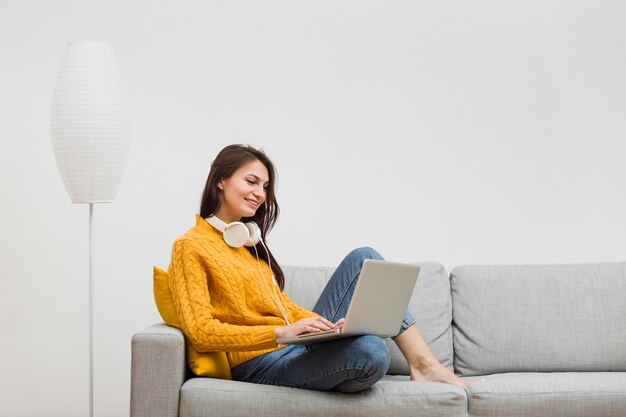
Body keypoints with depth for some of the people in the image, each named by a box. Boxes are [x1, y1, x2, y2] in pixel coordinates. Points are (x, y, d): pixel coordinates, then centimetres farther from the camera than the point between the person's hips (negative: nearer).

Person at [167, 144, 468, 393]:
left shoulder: (248, 241, 20)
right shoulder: (191, 247, -6)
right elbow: (201, 332, -16)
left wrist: (326, 325, -5)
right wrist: (283, 332, -23)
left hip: (299, 347, 9)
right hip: (260, 363, -9)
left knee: (363, 258, -2)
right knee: (371, 351, -35)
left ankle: (423, 362, -5)